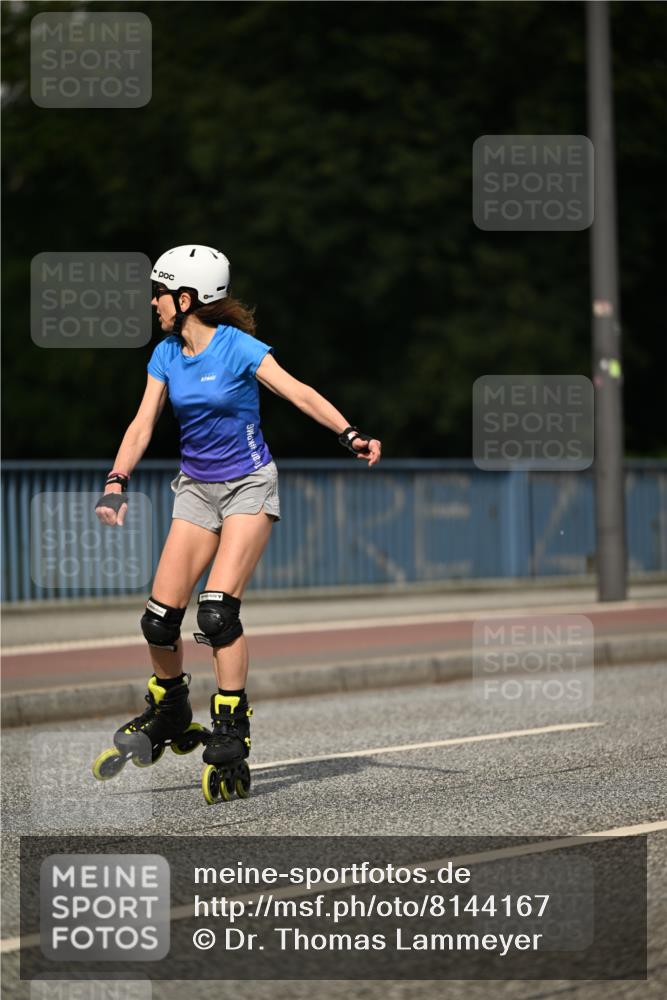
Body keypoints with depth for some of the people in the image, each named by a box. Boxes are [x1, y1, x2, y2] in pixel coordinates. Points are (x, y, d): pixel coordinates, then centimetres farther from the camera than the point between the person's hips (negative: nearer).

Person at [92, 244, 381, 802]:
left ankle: (231, 740, -15)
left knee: (218, 609, -21)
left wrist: (350, 435, -34)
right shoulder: (167, 355, 4)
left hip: (248, 486, -5)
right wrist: (117, 482, -15)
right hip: (196, 488, 5)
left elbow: (297, 392, -21)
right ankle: (169, 717, 24)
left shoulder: (237, 347, -13)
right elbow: (143, 424, 0)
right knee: (160, 618, -2)